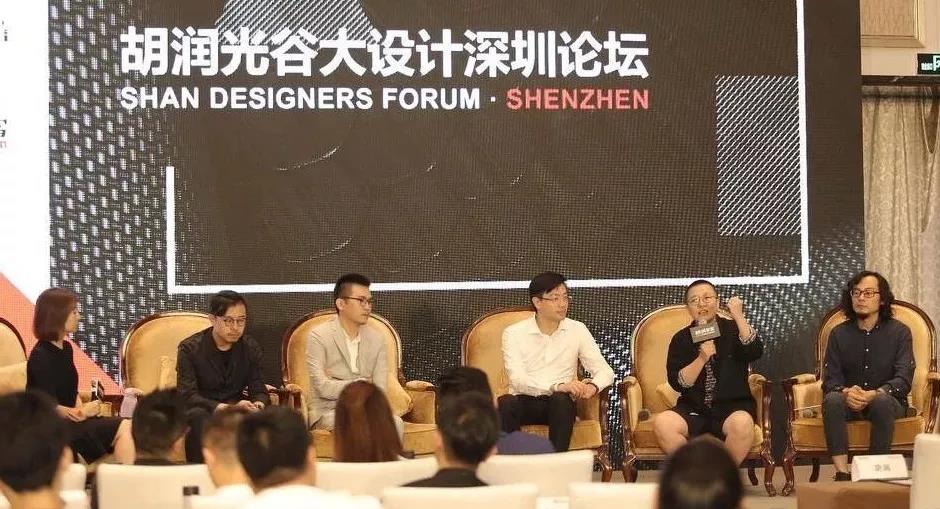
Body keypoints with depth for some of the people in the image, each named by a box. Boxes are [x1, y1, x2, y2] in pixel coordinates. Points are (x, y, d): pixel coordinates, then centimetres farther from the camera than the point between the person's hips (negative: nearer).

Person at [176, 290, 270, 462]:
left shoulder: (251, 348, 4)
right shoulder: (190, 348, -9)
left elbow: (258, 390, 3)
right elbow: (187, 396, -18)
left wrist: (259, 404, -25)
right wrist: (224, 408, -35)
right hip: (201, 411, -3)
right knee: (199, 417, -38)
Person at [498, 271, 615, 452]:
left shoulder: (577, 330, 6)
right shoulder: (513, 333, -1)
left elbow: (605, 371, 2)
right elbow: (517, 380, -15)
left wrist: (593, 386, -23)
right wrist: (557, 386, -31)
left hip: (559, 403, 1)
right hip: (524, 403, -1)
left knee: (562, 400, -34)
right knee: (505, 403, -34)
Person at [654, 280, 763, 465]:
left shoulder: (733, 330, 9)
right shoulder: (682, 339, 10)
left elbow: (755, 352, -12)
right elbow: (678, 382, -1)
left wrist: (738, 316, -19)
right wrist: (702, 358, -15)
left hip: (732, 408, -1)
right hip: (694, 410, 1)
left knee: (742, 423, -36)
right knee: (662, 423, -29)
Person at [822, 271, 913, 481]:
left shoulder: (899, 332, 0)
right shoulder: (839, 334, 8)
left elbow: (904, 379, -10)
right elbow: (830, 379, 0)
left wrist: (875, 394, -30)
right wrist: (846, 392, -25)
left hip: (888, 400, -2)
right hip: (849, 402, 2)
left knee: (882, 402, -37)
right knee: (832, 400, -32)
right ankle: (842, 473, -38)